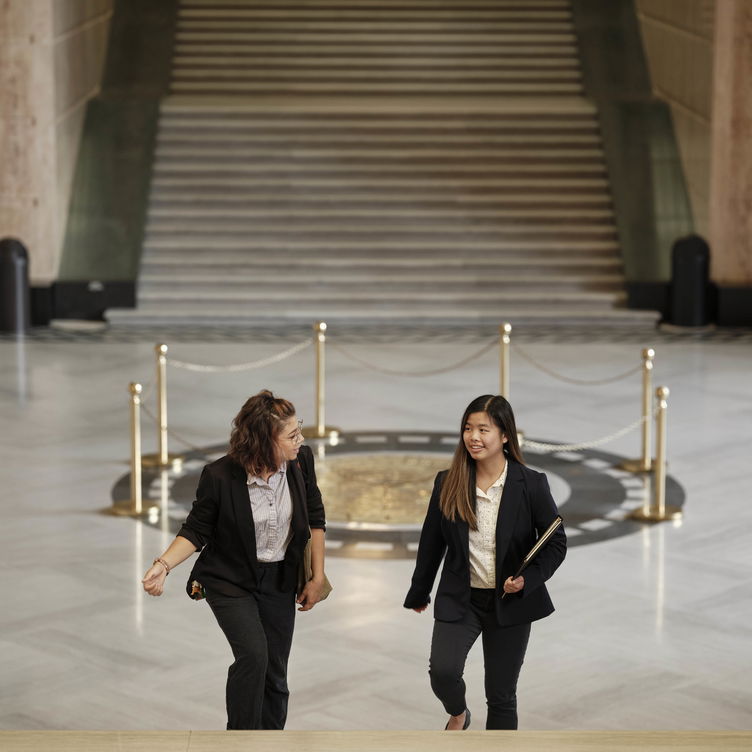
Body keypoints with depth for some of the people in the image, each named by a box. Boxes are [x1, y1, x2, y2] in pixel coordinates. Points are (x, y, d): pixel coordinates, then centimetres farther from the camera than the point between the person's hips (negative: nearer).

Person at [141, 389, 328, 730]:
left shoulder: (301, 461, -10)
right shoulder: (220, 476, -21)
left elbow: (315, 519, 4)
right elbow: (195, 531, -9)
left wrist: (317, 577, 4)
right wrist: (163, 565, -26)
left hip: (279, 582, 4)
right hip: (229, 581, -4)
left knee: (275, 675, 8)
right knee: (253, 654, -23)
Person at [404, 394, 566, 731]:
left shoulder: (531, 484, -9)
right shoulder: (448, 483, -3)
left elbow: (556, 542, -3)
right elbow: (432, 542, 9)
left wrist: (528, 579, -19)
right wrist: (419, 592, 19)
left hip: (509, 602, -1)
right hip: (459, 599, 1)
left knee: (501, 696, 7)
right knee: (442, 671, -19)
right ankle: (458, 715, 16)